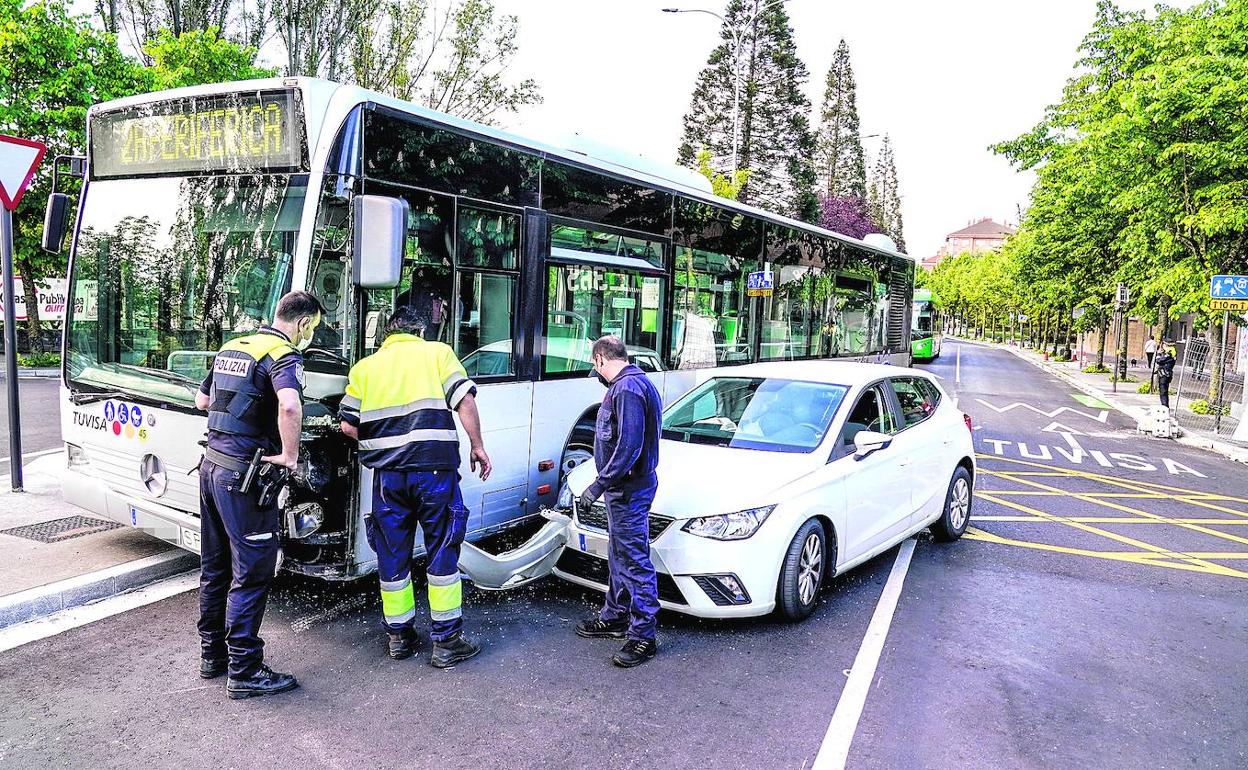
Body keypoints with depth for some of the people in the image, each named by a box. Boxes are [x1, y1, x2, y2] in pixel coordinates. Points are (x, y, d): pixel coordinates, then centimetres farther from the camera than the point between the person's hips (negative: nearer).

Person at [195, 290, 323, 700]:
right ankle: (244, 671, 7)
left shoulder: (232, 347, 13)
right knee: (251, 574, 0)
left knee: (214, 568, 18)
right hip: (243, 475, -9)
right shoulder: (283, 355, -14)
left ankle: (212, 654, 31)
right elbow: (290, 405, -34)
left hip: (212, 463, 9)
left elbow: (201, 400, 26)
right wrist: (290, 455, -22)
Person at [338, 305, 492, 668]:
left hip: (387, 473, 3)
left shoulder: (365, 366, 13)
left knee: (392, 554, 14)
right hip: (434, 467, -3)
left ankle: (399, 636, 24)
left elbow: (348, 425, 8)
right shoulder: (437, 353, 6)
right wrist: (477, 446, 3)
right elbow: (465, 402, -5)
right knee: (442, 550, 6)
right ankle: (446, 641, 10)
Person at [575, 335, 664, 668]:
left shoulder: (628, 387, -20)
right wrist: (605, 483, 23)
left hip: (629, 490, -11)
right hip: (622, 488, 11)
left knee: (635, 561, -5)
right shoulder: (625, 384, 14)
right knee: (619, 556, 21)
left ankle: (643, 636, 3)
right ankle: (615, 617, 35)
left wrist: (599, 485, -24)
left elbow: (629, 446, -26)